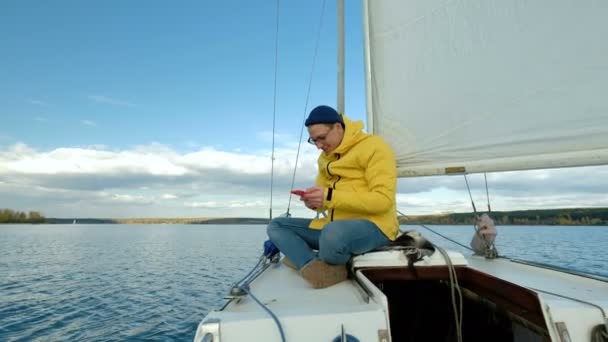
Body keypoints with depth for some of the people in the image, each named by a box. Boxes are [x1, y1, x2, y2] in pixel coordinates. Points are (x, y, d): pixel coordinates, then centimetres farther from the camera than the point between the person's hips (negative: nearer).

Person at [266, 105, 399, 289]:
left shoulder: (374, 147, -10)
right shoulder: (325, 157, 13)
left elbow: (383, 200, -19)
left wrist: (330, 197, -24)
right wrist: (314, 201, -9)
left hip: (373, 225, -7)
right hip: (334, 226, 8)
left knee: (333, 233, -40)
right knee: (276, 226, 2)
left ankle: (309, 265, -7)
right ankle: (321, 269, -20)